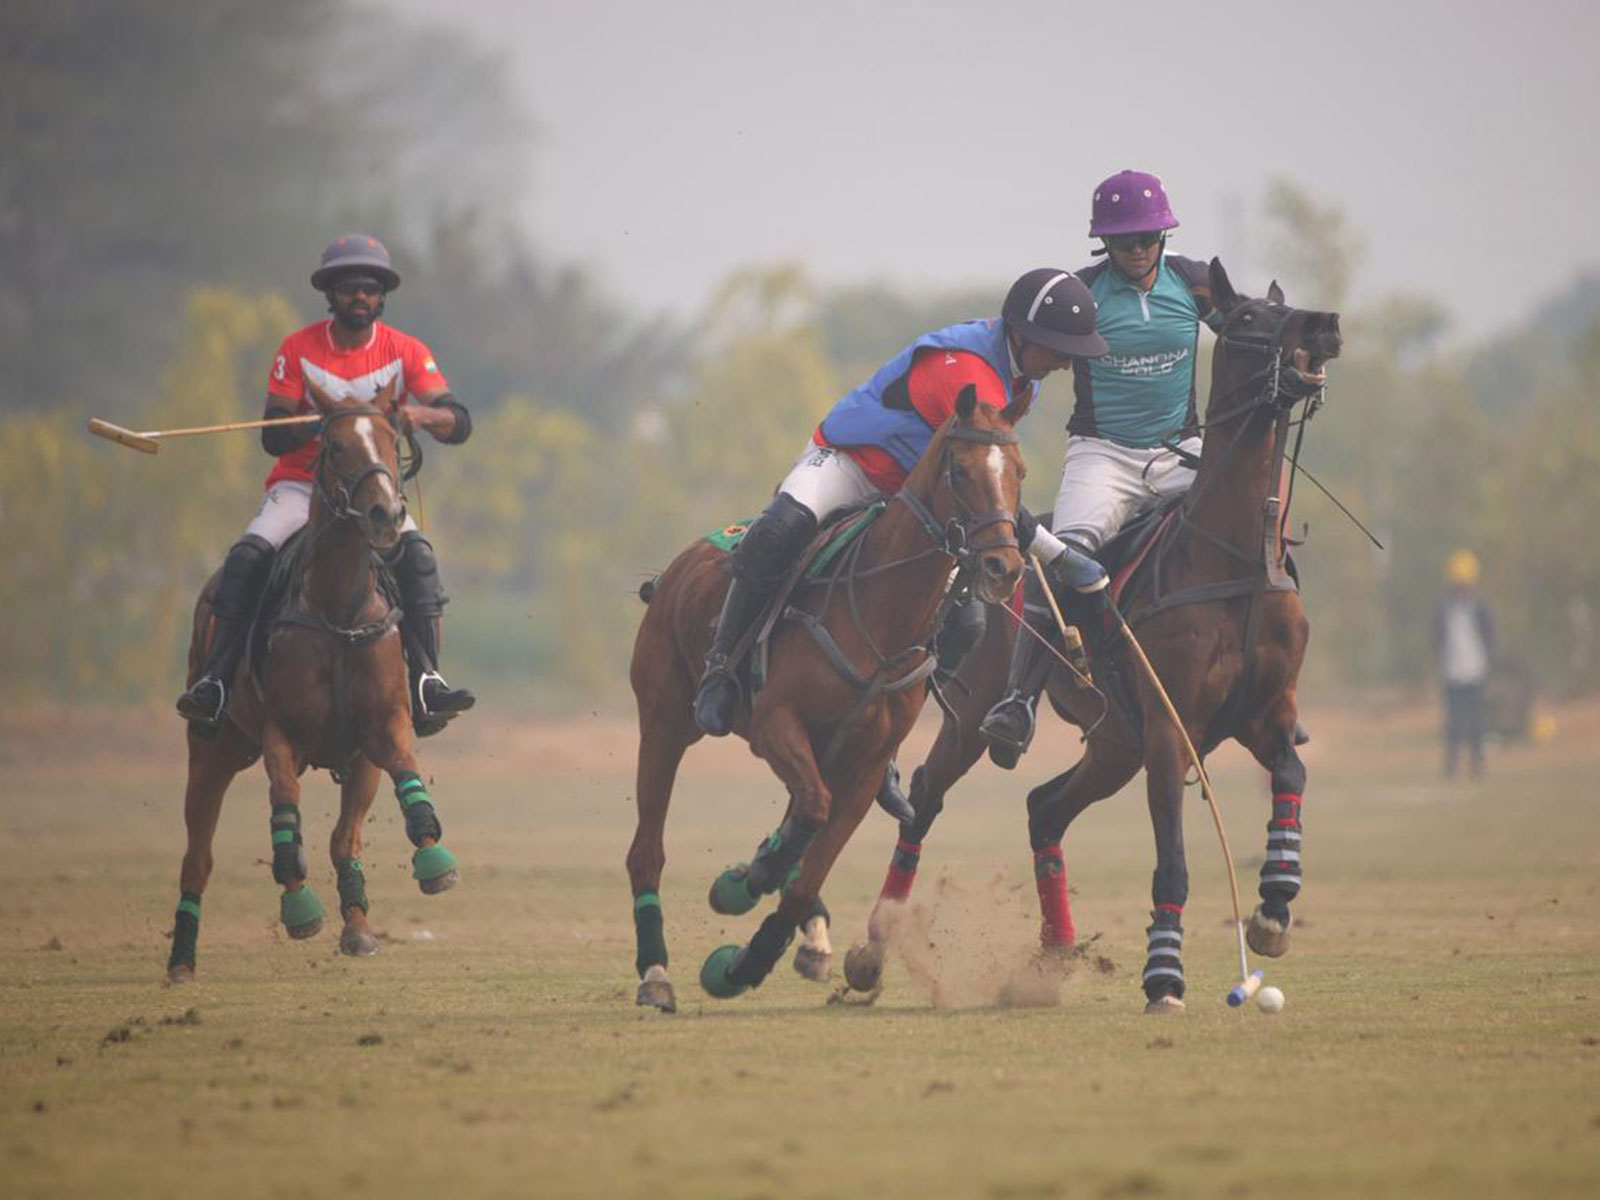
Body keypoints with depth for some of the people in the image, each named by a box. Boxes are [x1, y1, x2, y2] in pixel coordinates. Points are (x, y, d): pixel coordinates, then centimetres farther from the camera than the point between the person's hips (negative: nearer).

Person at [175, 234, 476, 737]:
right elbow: (274, 437, -4)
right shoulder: (299, 349, -1)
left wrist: (422, 415, -34)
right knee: (248, 555, -27)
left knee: (417, 553, -29)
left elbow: (459, 423, -11)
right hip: (301, 485, 0)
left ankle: (425, 683, -34)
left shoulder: (405, 352, -1)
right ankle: (214, 681, -23)